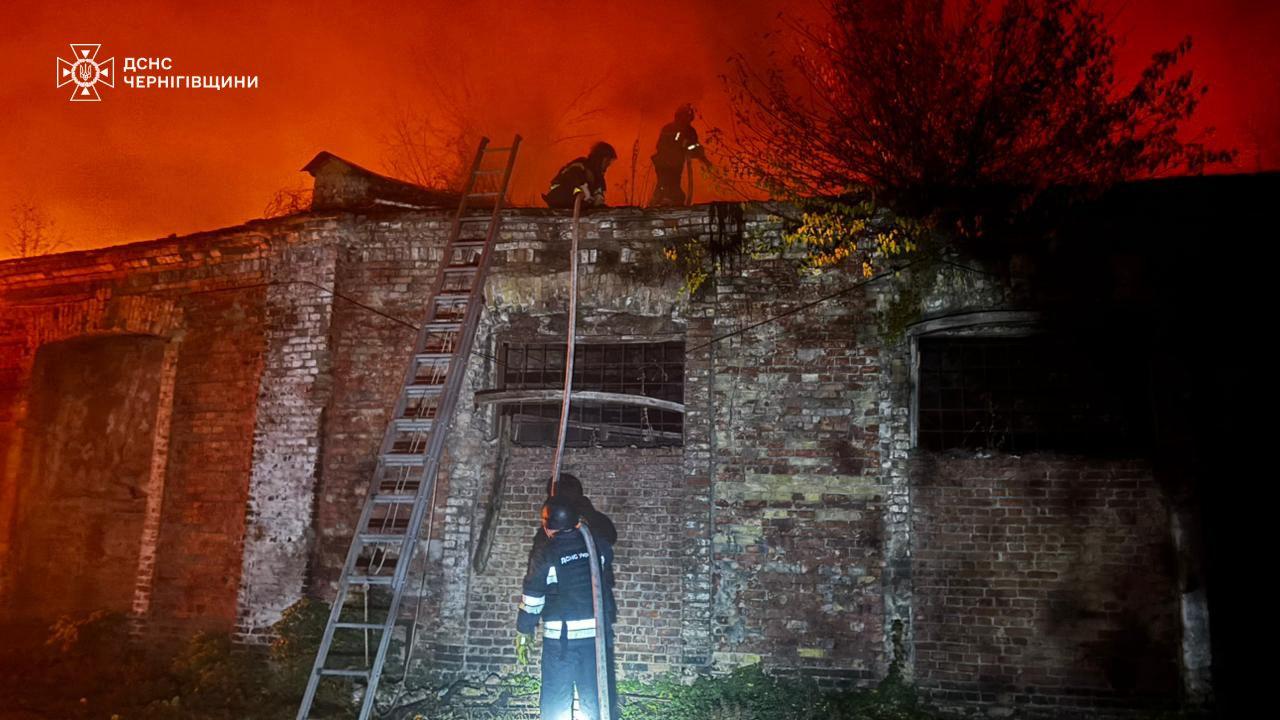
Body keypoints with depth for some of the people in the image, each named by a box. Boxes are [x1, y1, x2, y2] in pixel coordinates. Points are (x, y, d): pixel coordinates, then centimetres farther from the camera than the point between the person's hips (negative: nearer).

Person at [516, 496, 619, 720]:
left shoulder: (544, 554, -8)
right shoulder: (599, 546, 2)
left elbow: (531, 599, -5)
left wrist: (523, 634, 7)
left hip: (560, 637, -3)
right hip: (598, 633, 3)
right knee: (599, 701, 9)